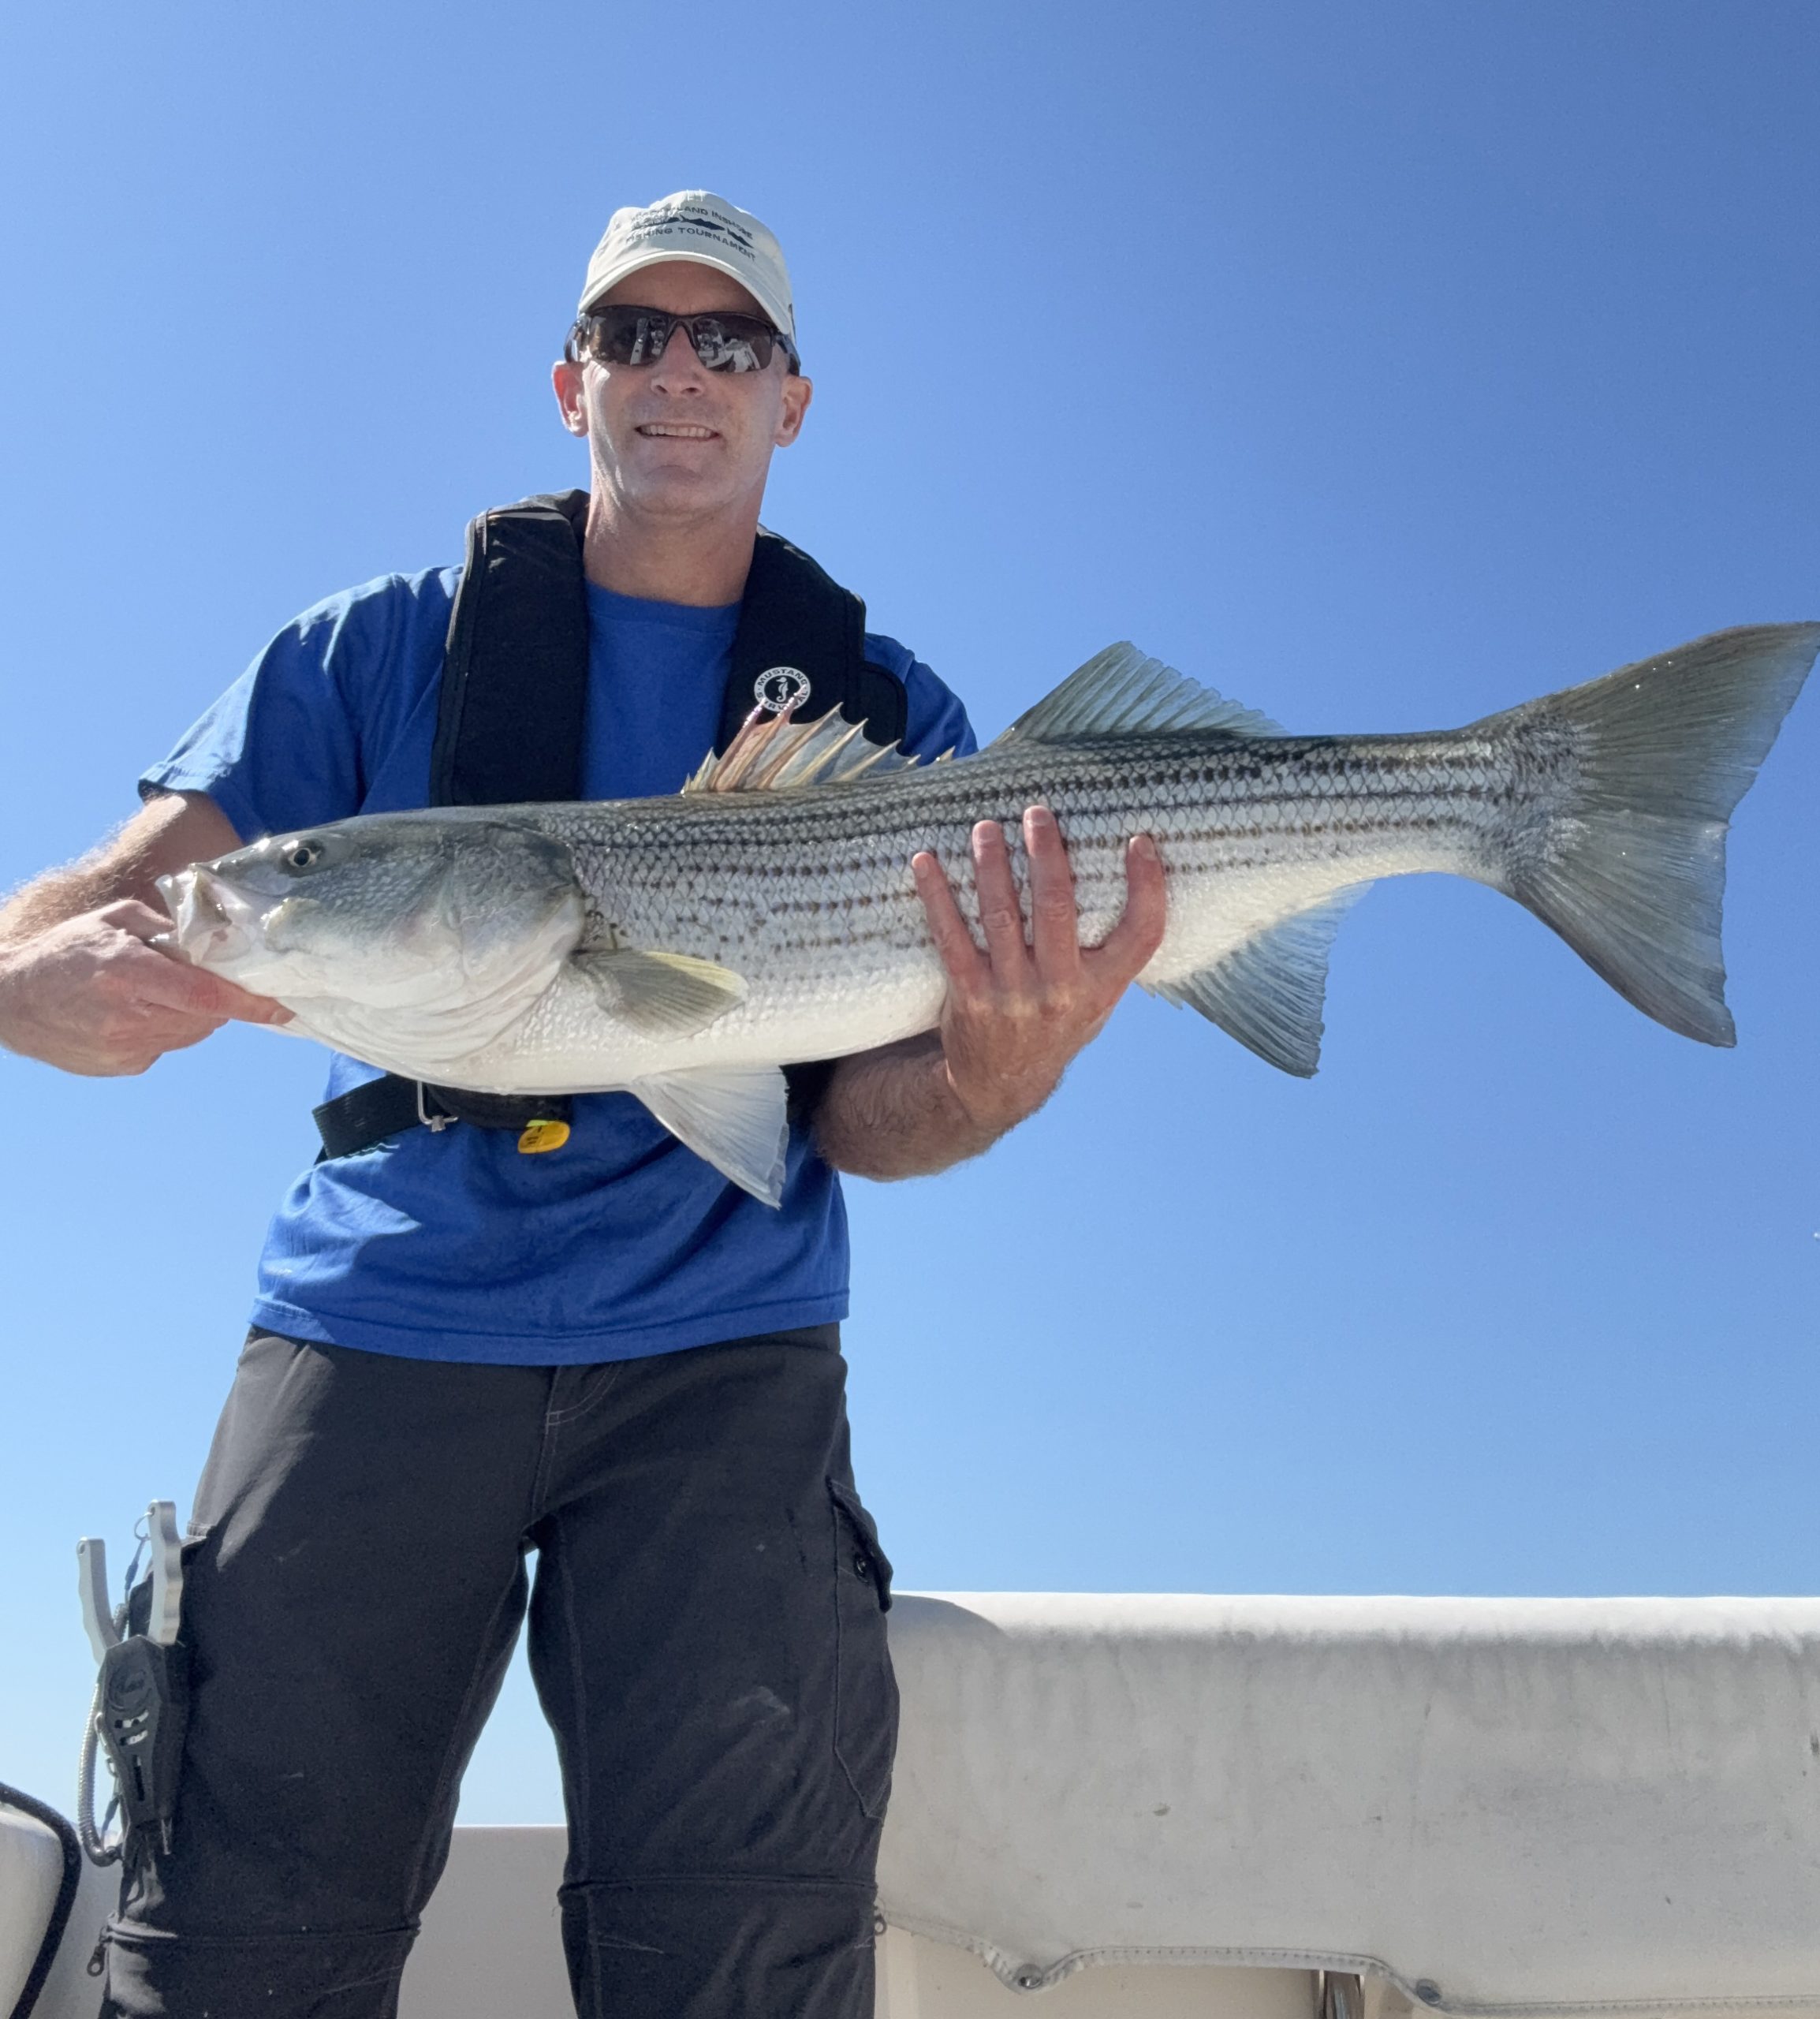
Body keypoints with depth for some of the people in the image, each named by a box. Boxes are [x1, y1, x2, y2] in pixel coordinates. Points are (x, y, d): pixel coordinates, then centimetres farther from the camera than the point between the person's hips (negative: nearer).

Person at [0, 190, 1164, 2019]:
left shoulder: (884, 709, 9)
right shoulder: (384, 647, 10)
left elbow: (856, 1116, 1)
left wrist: (995, 1080, -23)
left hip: (723, 1366, 0)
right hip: (372, 1335, 1)